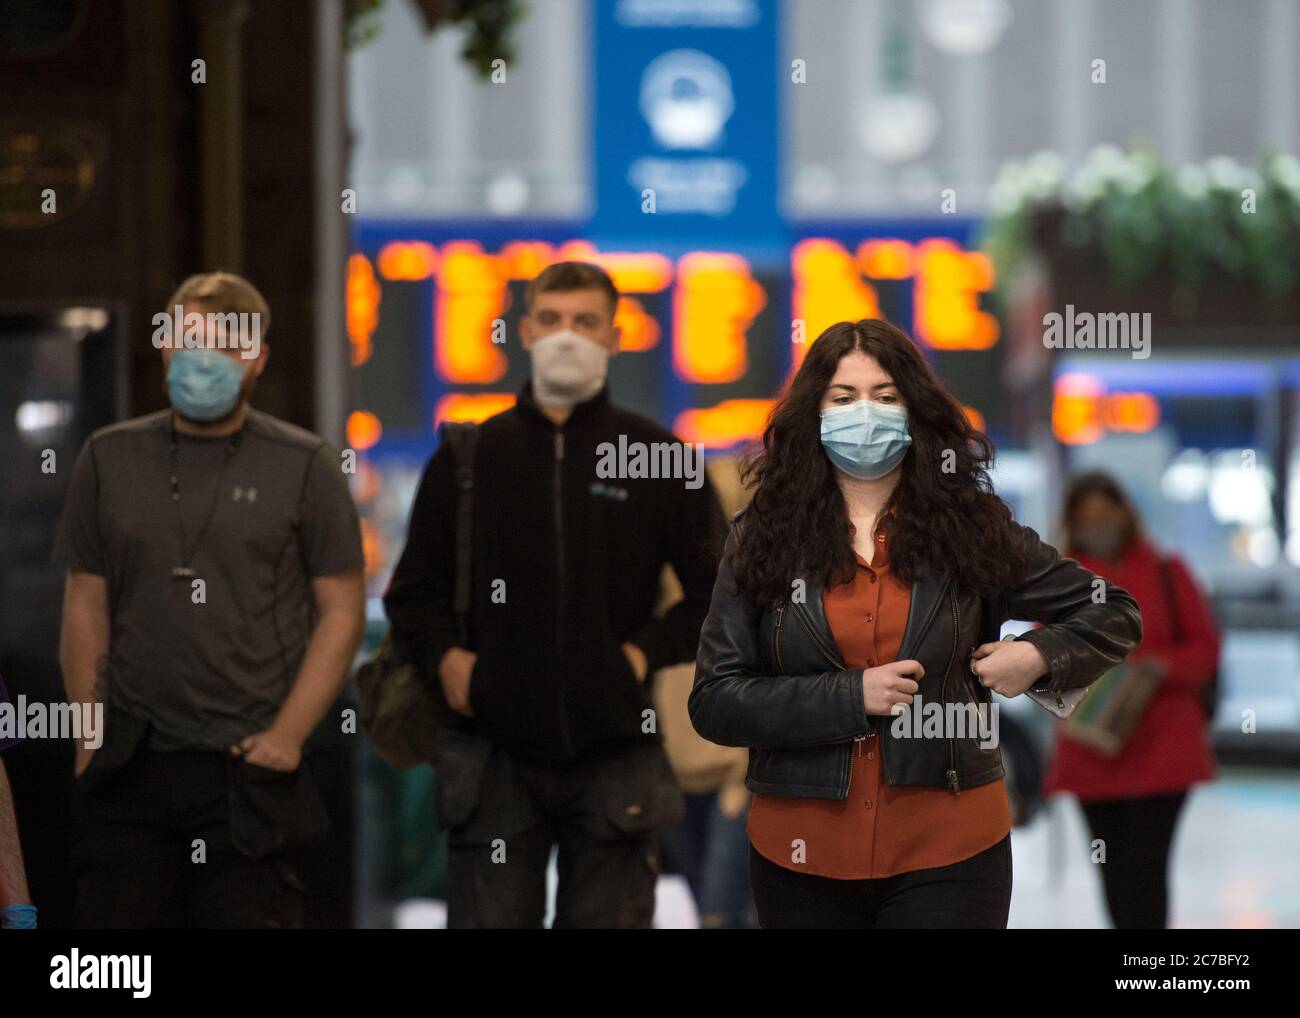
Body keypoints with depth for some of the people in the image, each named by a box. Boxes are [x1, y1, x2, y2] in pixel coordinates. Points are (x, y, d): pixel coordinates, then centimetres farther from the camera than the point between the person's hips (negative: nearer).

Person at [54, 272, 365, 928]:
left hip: (250, 771, -2)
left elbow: (342, 611, 3)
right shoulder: (109, 459, 10)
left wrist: (288, 732, -7)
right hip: (127, 770, 2)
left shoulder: (303, 466, 4)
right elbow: (86, 604, 12)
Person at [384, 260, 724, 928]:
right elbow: (413, 591, 14)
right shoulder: (469, 457, 9)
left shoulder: (658, 458, 5)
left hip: (615, 754, -1)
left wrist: (646, 652, -6)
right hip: (495, 757, 1)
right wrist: (443, 656, -4)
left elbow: (718, 592, 8)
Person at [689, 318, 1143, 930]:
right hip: (802, 856, 1)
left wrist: (1039, 656, -6)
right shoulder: (760, 539, 2)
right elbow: (712, 702, -4)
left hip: (948, 855, -1)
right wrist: (850, 697, -14)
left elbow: (1114, 615, 13)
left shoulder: (974, 529, 4)